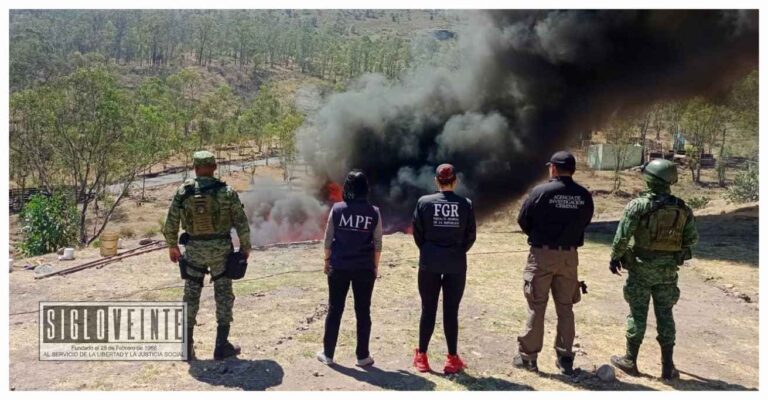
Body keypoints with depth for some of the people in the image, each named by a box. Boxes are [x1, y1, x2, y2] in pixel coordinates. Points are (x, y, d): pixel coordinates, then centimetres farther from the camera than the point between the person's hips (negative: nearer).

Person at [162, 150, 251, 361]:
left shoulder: (183, 191, -4)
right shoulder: (226, 192, -8)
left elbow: (170, 223, 0)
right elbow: (241, 223, -7)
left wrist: (172, 246, 14)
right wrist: (245, 246, 6)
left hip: (194, 249, 2)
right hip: (221, 249, -1)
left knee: (191, 295, 14)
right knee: (223, 296, 9)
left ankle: (187, 346, 19)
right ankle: (222, 346, 12)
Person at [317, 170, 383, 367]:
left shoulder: (337, 209, -4)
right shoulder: (374, 212, -4)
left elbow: (328, 239, 0)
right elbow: (377, 244, 0)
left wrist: (327, 261, 12)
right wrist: (375, 266, 10)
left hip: (339, 267, 0)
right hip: (364, 269, 0)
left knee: (334, 310, 11)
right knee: (363, 312, 9)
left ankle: (328, 353, 20)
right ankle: (362, 356, 15)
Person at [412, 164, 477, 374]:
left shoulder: (424, 202, -4)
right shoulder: (466, 204, -3)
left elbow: (417, 233, 0)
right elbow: (471, 235, 1)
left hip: (429, 263, 0)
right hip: (456, 264, 0)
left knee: (428, 309, 9)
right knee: (451, 311, 7)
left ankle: (421, 356, 18)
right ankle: (452, 359, 14)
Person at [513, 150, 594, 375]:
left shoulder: (540, 192, -11)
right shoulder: (584, 196, 0)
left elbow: (523, 221, -4)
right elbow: (584, 223, 7)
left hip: (542, 255, -3)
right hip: (569, 256, 3)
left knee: (536, 307, 5)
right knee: (565, 308, 13)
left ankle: (528, 356, 12)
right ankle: (565, 358, 19)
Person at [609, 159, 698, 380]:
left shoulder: (638, 205, -13)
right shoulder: (683, 209, -1)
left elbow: (622, 237, -13)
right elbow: (691, 239, 4)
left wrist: (614, 258, 1)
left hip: (641, 268, -3)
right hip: (668, 270, 3)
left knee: (637, 314, 7)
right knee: (665, 315, 11)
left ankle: (630, 361, 16)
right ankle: (668, 366, 17)